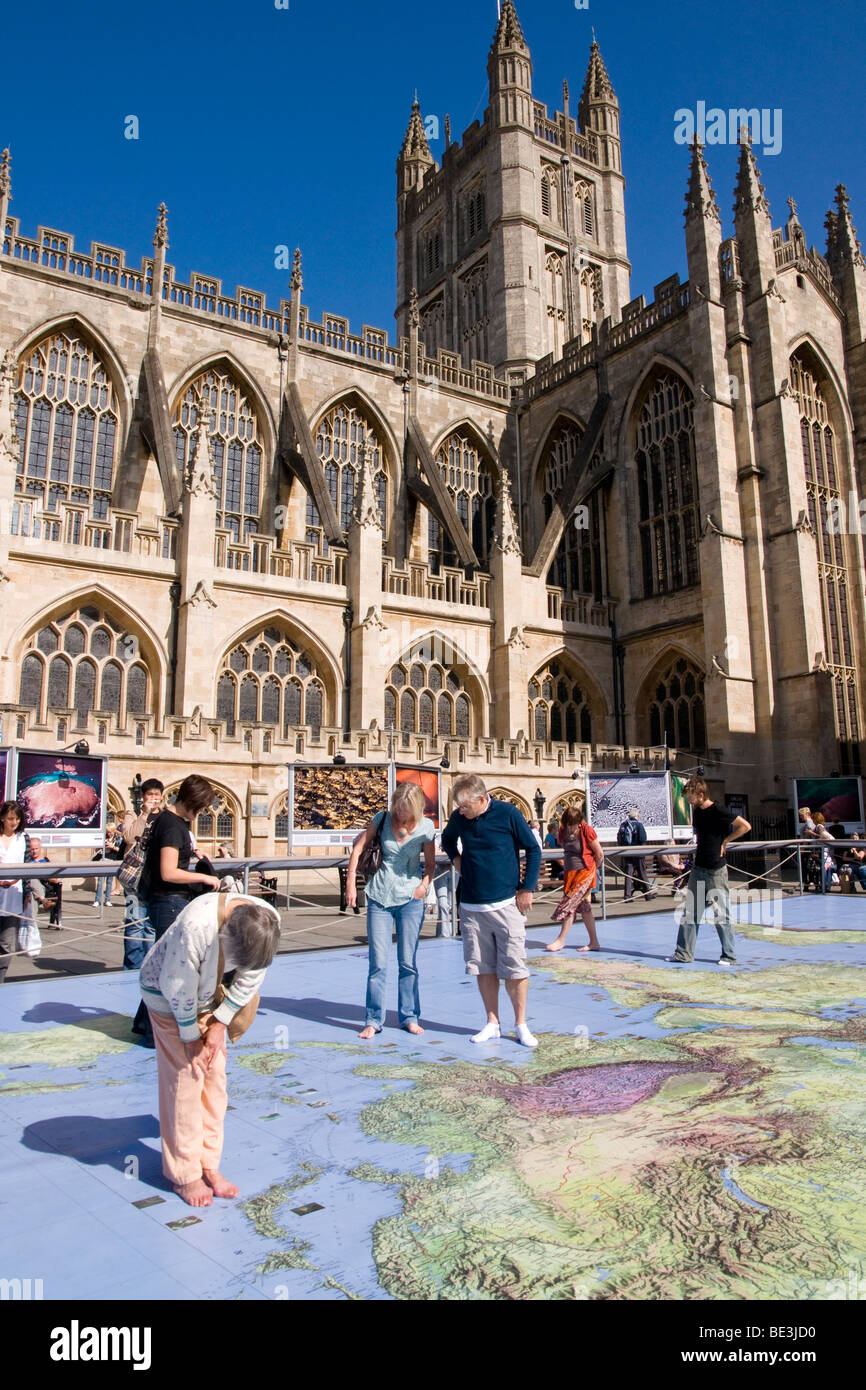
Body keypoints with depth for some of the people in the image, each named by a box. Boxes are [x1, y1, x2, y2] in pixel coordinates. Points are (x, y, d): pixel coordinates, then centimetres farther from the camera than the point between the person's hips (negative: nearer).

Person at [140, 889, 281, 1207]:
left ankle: (209, 1165, 19)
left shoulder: (269, 921, -25)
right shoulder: (196, 927, -41)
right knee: (185, 1077, -4)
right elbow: (178, 988, -26)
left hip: (209, 995, 5)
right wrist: (190, 1036, -14)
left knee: (214, 1075, 5)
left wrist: (220, 1024, -9)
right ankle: (184, 1175, 10)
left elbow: (250, 977, -10)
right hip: (167, 992, -5)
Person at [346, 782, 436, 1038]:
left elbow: (430, 864, 5)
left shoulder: (426, 826, -4)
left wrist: (424, 884, -12)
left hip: (410, 899, 0)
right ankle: (373, 1020, 10)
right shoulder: (382, 819, -3)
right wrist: (350, 883, -2)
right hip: (379, 897, 0)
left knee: (408, 962, 6)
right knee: (378, 963, 0)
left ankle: (410, 1017, 19)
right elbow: (358, 848, 3)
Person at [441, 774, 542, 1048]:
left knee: (514, 968, 1)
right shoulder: (459, 817, 2)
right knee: (483, 968, 9)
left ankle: (521, 1025, 16)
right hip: (471, 907, 4)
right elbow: (447, 839, 26)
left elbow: (533, 850, 0)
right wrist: (455, 857, 7)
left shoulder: (508, 813, -8)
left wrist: (527, 889, -3)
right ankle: (492, 1024, 22)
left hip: (506, 905, -3)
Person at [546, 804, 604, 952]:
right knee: (584, 907, 9)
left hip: (584, 872, -6)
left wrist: (592, 869, 5)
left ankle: (561, 940, 1)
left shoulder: (587, 830, -16)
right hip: (570, 872, 6)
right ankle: (594, 942, 15)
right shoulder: (563, 829, 0)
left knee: (569, 904, -9)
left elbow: (599, 854, -8)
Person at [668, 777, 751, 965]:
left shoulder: (717, 811, -14)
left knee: (721, 914, 0)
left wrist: (724, 841, -11)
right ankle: (683, 953, 13)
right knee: (689, 912, 7)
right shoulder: (696, 812, 9)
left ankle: (729, 955, 11)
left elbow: (745, 826, -15)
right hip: (698, 868, 8)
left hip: (716, 870, -8)